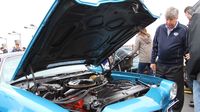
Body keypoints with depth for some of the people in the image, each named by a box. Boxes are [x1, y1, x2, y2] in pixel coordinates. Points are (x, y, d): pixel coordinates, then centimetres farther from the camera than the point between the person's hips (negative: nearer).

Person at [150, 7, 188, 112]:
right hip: (160, 65, 4)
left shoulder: (183, 30, -8)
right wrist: (153, 61, 7)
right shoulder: (160, 29, 5)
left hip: (175, 67, -4)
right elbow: (155, 47, 10)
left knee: (176, 92, 4)